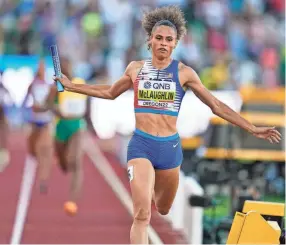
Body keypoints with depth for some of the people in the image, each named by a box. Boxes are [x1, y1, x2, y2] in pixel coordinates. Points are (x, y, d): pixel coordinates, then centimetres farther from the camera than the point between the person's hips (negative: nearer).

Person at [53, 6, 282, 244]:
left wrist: (253, 129, -2)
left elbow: (217, 106, 2)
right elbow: (109, 93, 21)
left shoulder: (184, 73, -3)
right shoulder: (136, 68, 2)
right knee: (142, 214, -17)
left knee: (163, 209, 21)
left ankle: (149, 188, 57)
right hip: (141, 145, -1)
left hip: (170, 147, 1)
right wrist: (71, 86, 22)